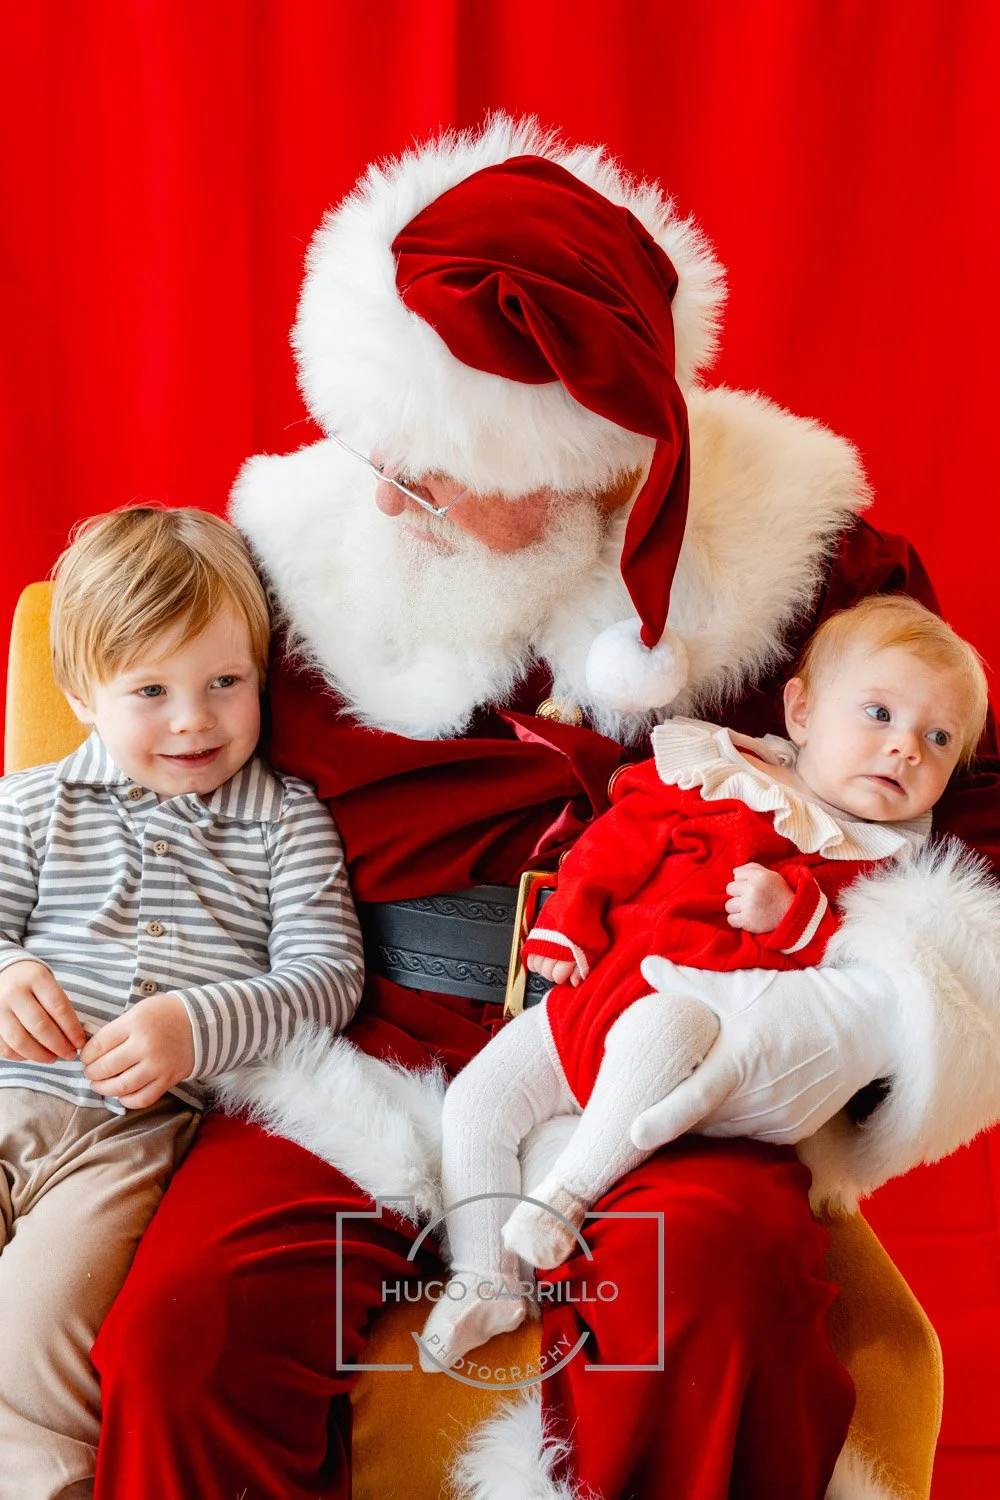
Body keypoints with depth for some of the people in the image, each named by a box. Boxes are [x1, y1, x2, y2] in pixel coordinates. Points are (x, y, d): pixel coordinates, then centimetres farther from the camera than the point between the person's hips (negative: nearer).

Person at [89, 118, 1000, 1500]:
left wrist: (883, 1022, -12)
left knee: (726, 1276, -32)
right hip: (366, 1065, 1)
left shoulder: (780, 550, -3)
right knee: (177, 1334, -23)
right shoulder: (311, 542, 1)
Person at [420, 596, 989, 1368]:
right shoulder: (708, 774, 8)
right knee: (477, 1100, -5)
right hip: (595, 991, 4)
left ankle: (567, 1191, -24)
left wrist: (794, 915, -19)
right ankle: (484, 1281, 7)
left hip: (717, 1023, -4)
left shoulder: (881, 868, 6)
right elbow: (614, 847, 10)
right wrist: (565, 927, 2)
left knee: (658, 1026, -38)